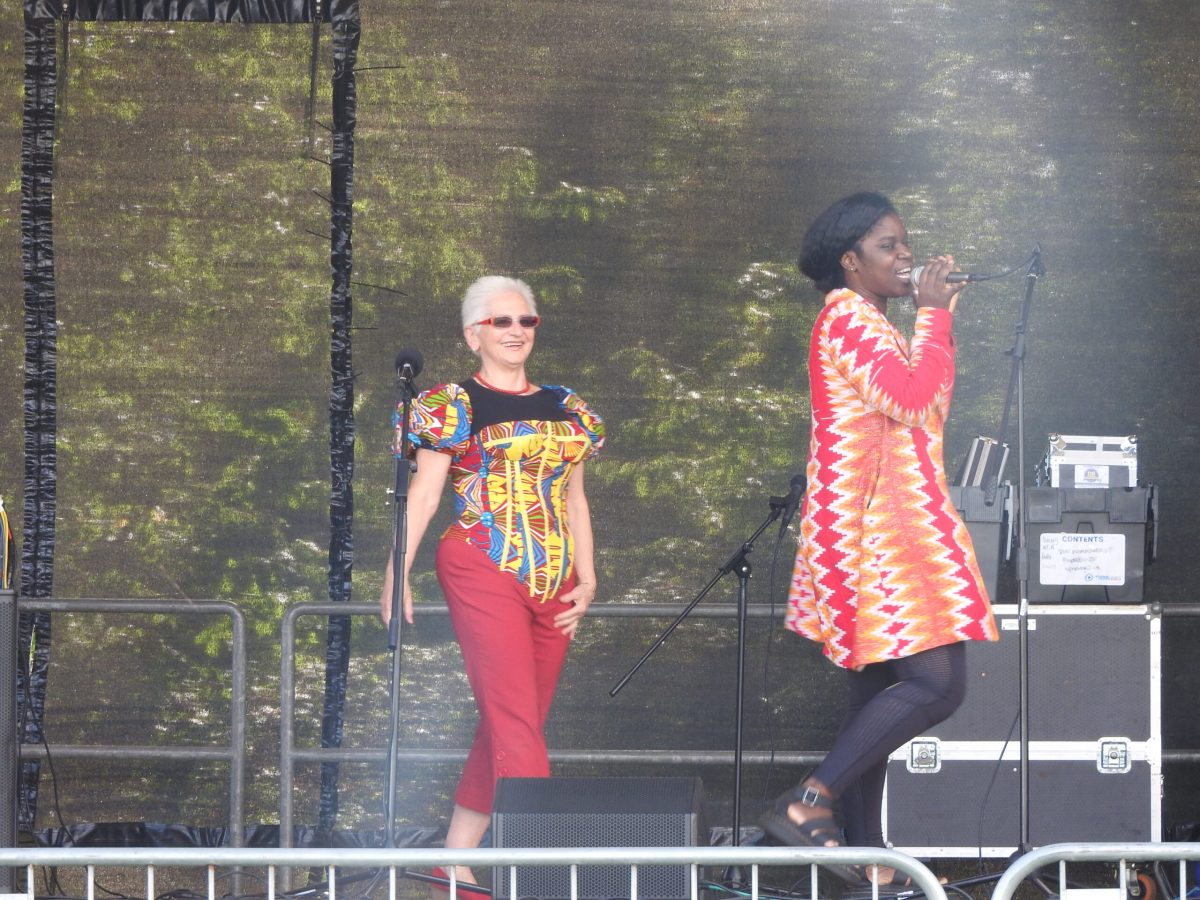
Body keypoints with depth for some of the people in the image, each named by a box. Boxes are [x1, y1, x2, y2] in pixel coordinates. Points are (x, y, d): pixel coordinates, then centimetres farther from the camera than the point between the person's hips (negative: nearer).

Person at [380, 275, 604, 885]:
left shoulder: (565, 409, 16)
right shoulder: (453, 406, 0)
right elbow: (423, 493, -3)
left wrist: (586, 577, 11)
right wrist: (397, 576, -9)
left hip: (553, 583, 6)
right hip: (484, 575, -6)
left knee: (507, 726, 7)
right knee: (515, 722, -14)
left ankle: (457, 856, 14)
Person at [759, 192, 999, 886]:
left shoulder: (867, 323, 22)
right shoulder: (849, 318, -10)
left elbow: (930, 410, 23)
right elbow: (915, 402, -21)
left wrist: (942, 322, 16)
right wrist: (934, 314, -10)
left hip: (878, 533, 11)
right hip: (879, 531, -11)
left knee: (880, 690, 9)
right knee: (939, 682, -18)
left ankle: (867, 852, 9)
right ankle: (810, 803, -20)